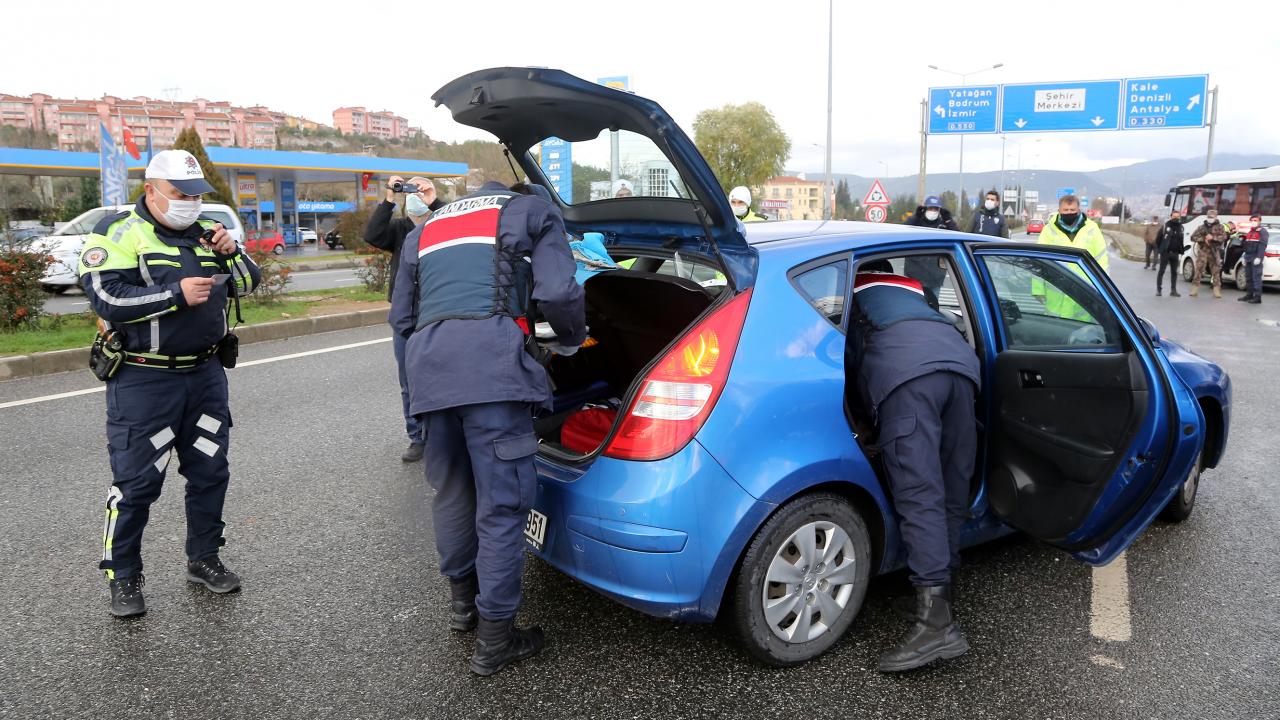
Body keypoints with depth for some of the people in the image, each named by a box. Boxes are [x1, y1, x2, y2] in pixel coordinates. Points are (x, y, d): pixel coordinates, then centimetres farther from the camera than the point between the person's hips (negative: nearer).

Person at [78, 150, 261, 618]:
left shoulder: (206, 232, 10)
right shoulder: (119, 233, -7)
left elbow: (249, 283, 12)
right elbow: (106, 297, -18)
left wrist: (230, 253, -7)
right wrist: (178, 294, -22)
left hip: (206, 374, 6)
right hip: (145, 381, -5)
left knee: (210, 471, 12)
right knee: (136, 481, 0)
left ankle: (204, 559, 28)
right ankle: (123, 577, 17)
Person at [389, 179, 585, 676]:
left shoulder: (427, 228, 34)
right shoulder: (533, 211, 19)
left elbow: (401, 317, 31)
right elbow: (558, 294, 2)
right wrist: (570, 341, 21)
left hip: (427, 364, 6)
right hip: (490, 360, -5)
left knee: (451, 490, 22)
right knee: (502, 502, 1)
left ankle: (462, 597, 39)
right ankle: (494, 638, 8)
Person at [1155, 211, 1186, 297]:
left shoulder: (1180, 228, 10)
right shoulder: (1166, 226, -3)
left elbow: (1181, 241, 14)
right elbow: (1158, 238, -2)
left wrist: (1181, 251, 9)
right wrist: (1158, 249, -5)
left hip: (1175, 253, 4)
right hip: (1165, 253, -4)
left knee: (1174, 272, 6)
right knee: (1161, 271, -1)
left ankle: (1173, 290, 11)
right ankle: (1158, 289, 3)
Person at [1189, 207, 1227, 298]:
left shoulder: (1219, 227, 7)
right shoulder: (1201, 227, 10)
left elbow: (1223, 237, -6)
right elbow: (1193, 237, 4)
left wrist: (1213, 237, -20)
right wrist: (1203, 239, -11)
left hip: (1214, 253, 0)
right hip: (1202, 252, 0)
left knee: (1216, 271, 2)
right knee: (1198, 270, -3)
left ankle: (1217, 291, 5)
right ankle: (1194, 290, 0)